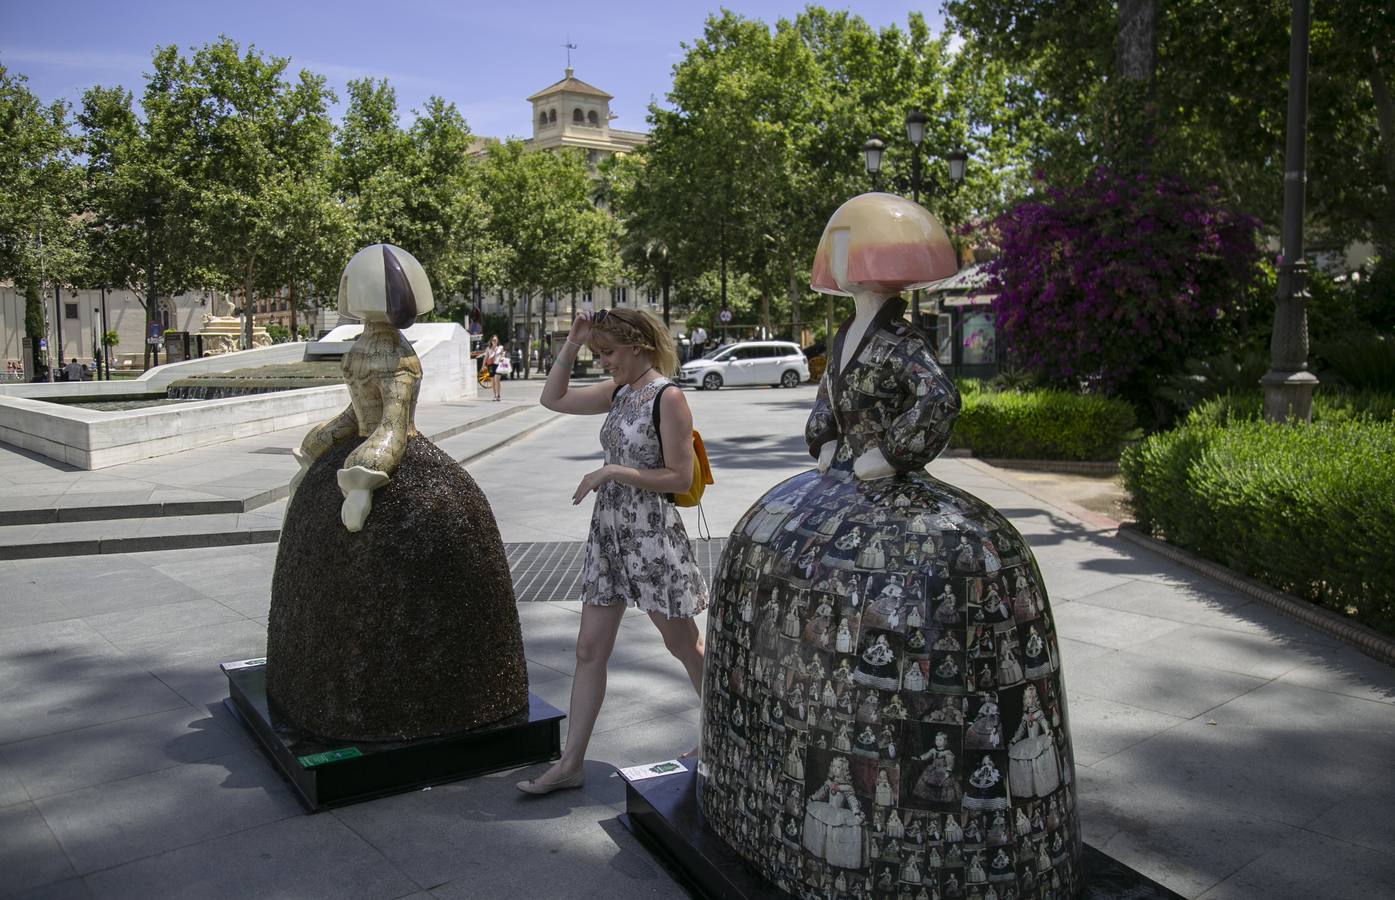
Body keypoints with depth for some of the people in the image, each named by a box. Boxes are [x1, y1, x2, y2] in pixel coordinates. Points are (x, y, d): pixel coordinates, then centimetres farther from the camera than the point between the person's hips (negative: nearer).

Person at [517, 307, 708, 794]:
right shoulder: (618, 392, 9)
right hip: (609, 534, 8)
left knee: (684, 644, 9)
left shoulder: (668, 399, -14)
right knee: (589, 650, 7)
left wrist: (613, 471, -19)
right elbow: (553, 398, 17)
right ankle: (570, 763, 14)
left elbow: (680, 477, -17)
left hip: (652, 536, -7)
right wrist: (570, 345, 8)